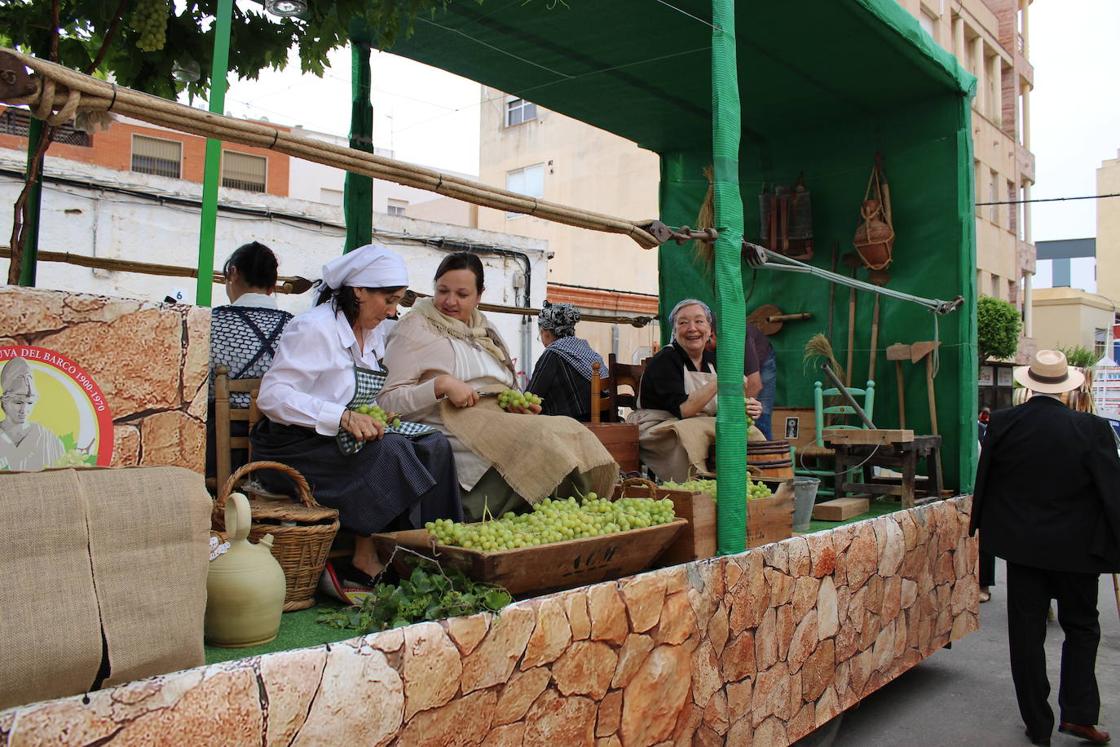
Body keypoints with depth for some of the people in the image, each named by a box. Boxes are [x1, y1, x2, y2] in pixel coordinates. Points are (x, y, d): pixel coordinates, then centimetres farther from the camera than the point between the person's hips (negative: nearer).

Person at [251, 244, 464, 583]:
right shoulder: (314, 327, -13)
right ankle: (366, 557, -20)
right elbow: (272, 395, -21)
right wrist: (343, 417, -30)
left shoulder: (367, 333, 13)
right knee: (388, 451, -32)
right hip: (296, 447, -8)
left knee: (434, 446, -14)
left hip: (342, 440, 8)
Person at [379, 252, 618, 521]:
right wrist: (441, 384, -18)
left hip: (503, 419, 7)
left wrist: (520, 403, 7)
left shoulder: (486, 331, 24)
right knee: (541, 440, -29)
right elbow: (389, 401, -6)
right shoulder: (415, 329, 4)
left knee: (570, 431, -20)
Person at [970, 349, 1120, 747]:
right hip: (1075, 547, -1)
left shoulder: (1002, 423, -8)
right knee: (1081, 627, 19)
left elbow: (984, 483, 2)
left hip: (1022, 544, 1)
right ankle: (1078, 714, 14)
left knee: (1026, 632, 10)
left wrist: (983, 527, 16)